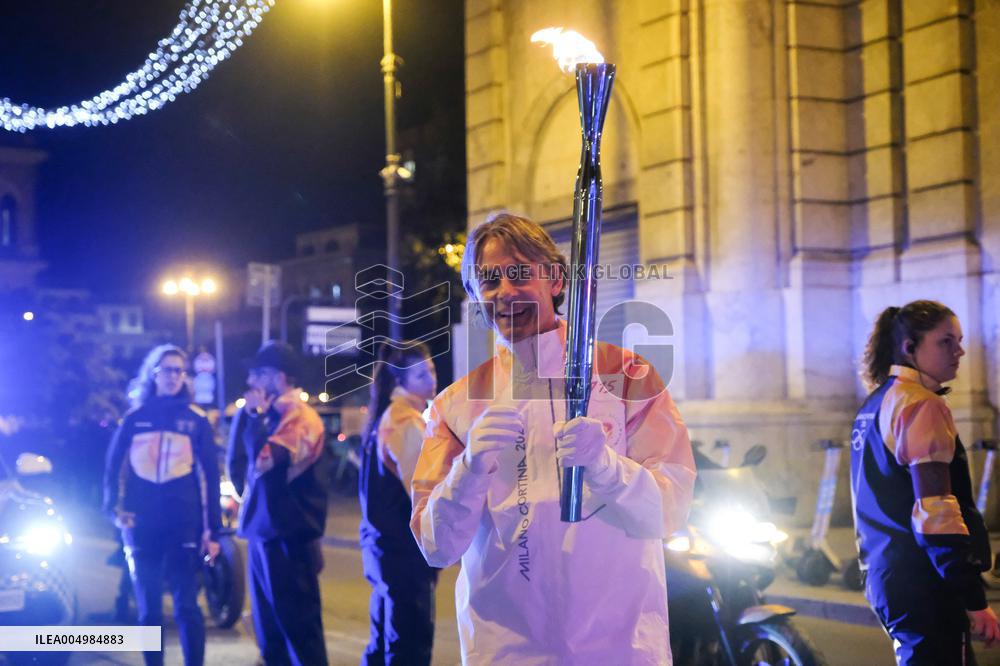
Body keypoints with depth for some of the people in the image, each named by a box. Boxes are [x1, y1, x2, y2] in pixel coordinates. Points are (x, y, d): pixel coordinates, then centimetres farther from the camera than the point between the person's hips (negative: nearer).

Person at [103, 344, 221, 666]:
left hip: (184, 524, -2)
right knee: (148, 608, 7)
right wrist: (114, 507, -7)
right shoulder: (135, 417, 9)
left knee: (186, 606, -5)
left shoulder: (196, 419, 5)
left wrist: (213, 530, -2)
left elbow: (210, 476, 3)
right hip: (140, 525, 2)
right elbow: (113, 464, 9)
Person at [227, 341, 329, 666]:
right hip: (262, 532, 9)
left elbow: (262, 460, -26)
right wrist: (247, 414, 8)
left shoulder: (301, 417, -13)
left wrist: (255, 414, -12)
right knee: (269, 628, 14)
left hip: (288, 537, -9)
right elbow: (236, 461, 17)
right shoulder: (272, 415, 14)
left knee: (298, 626, -7)